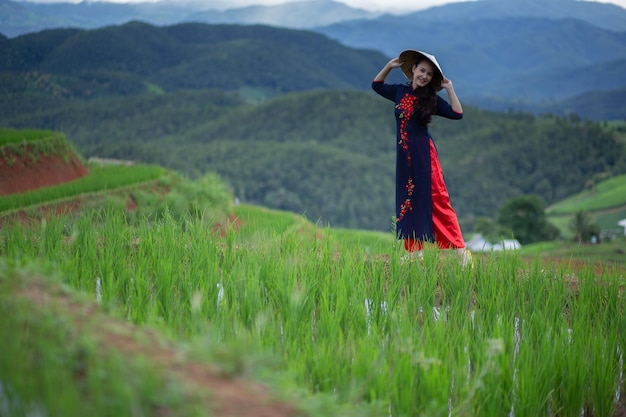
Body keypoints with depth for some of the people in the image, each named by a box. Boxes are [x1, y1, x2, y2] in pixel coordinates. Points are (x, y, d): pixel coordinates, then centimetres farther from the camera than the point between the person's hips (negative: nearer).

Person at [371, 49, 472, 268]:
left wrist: (449, 88, -7)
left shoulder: (431, 99, 0)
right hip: (404, 154, 5)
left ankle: (461, 251, -8)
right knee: (408, 200, 7)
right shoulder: (400, 91, 10)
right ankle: (414, 252, 14)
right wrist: (389, 66, 14)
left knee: (436, 199, -8)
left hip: (423, 153, -4)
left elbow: (457, 113, -9)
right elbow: (376, 85, 26)